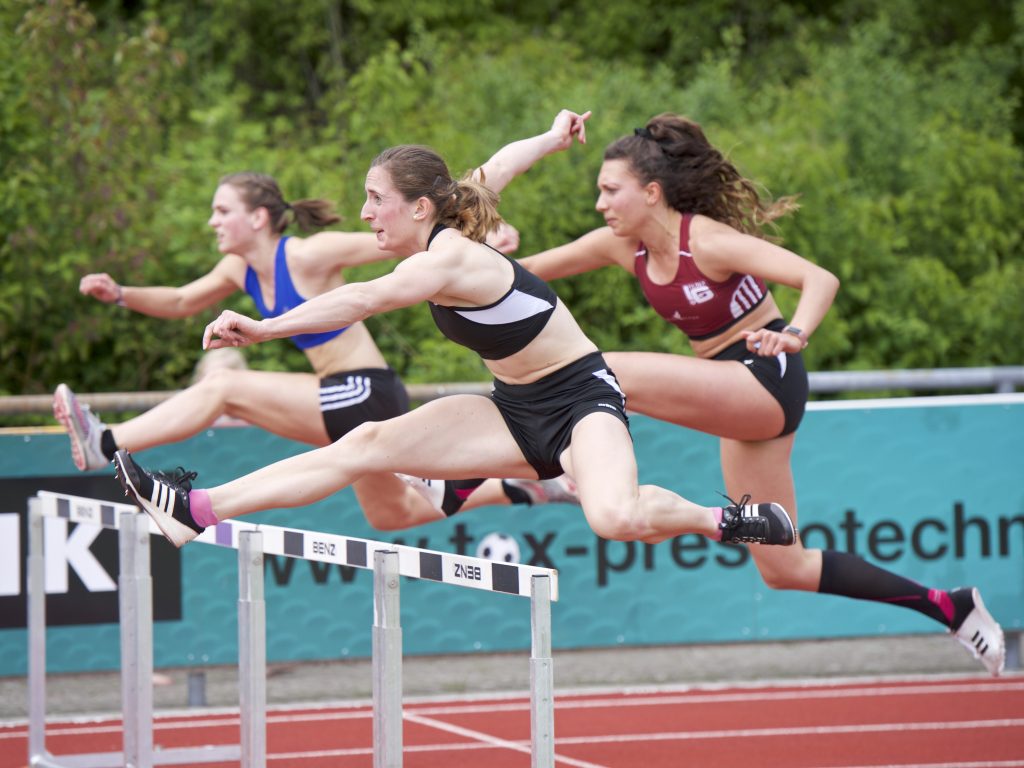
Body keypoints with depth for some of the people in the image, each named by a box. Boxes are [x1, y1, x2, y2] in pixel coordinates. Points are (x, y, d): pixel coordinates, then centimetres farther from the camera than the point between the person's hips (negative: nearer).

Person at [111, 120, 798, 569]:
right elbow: (496, 168, 22)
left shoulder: (448, 260, -24)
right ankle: (197, 509, -13)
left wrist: (264, 328, -50)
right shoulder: (442, 239, 3)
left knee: (616, 519, -38)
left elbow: (362, 301, -41)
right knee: (369, 444, -8)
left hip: (582, 400, -9)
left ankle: (724, 519, -8)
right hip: (516, 410, 9)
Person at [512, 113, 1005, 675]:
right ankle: (951, 609, 15)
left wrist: (794, 335, -46)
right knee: (782, 569, 9)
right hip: (734, 404, 9)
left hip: (766, 380, -9)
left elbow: (820, 280, -28)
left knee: (607, 375, -26)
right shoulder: (623, 247, 1)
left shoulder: (708, 242, -20)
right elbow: (529, 270, 6)